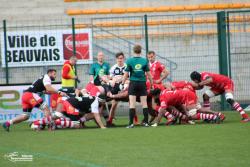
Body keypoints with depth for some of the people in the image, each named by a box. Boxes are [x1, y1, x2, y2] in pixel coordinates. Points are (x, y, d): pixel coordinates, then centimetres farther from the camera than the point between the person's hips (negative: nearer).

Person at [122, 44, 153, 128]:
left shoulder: (129, 61, -5)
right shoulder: (144, 61, -2)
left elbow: (126, 74, -4)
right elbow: (148, 74, 2)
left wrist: (122, 83, 6)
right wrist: (151, 83, 14)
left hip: (133, 83, -1)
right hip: (142, 83, 1)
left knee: (132, 104, -1)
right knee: (144, 103, 7)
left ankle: (131, 123, -6)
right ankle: (146, 122, 7)